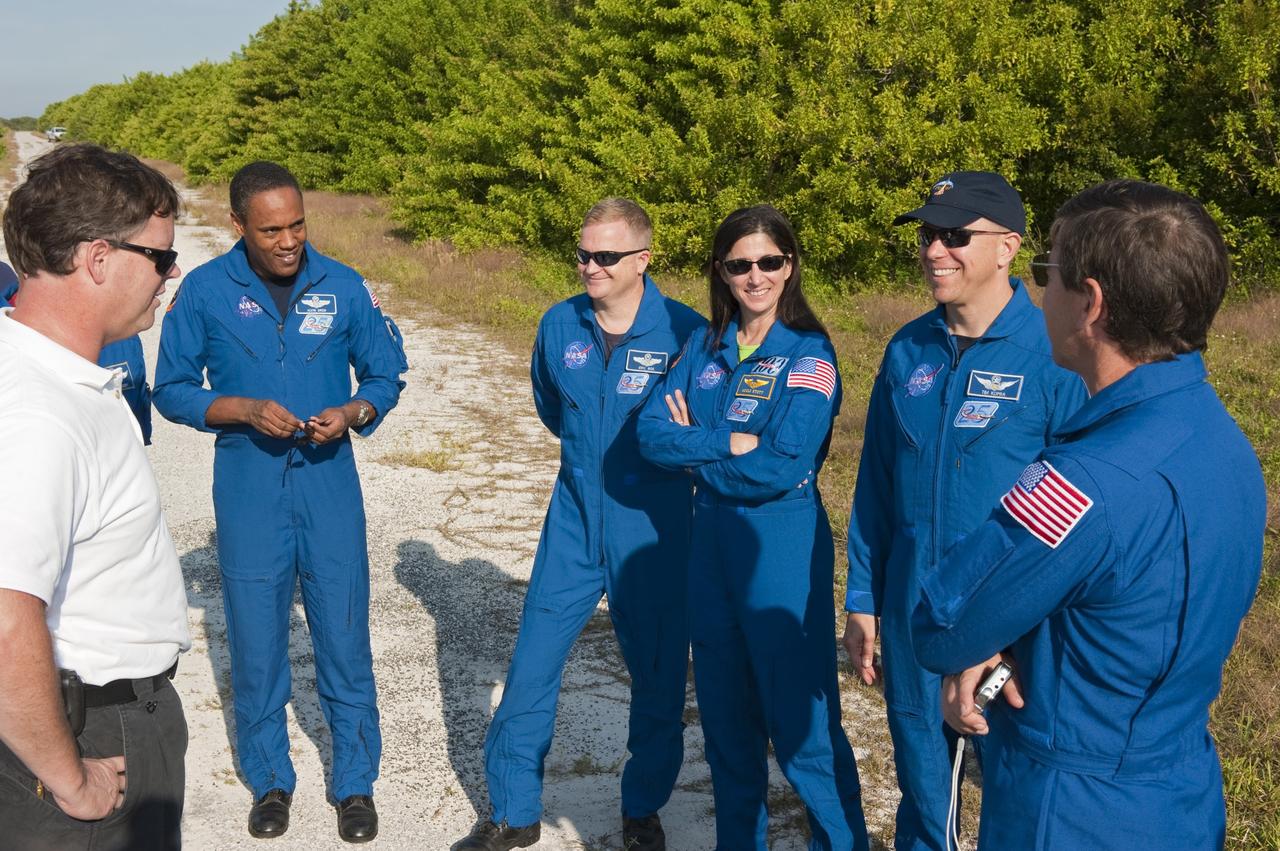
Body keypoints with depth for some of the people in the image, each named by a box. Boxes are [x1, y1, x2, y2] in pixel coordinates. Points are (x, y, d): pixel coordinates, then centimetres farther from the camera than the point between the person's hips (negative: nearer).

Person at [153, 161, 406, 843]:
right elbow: (172, 389, 1)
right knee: (256, 643, 9)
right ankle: (270, 781, 29)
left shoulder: (343, 287, -1)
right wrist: (245, 410, -15)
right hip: (247, 487, 0)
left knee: (345, 640, 4)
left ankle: (355, 784, 21)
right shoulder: (204, 290, -4)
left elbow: (385, 374, 8)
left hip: (329, 483, 0)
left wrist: (352, 413, -13)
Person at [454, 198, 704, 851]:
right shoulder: (559, 325, 0)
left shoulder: (686, 332, -13)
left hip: (651, 533, -3)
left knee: (658, 676, 9)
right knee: (531, 666, 5)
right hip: (574, 524, 3)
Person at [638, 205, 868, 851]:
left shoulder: (809, 354, -11)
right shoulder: (704, 347, 6)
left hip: (782, 550, -6)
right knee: (725, 717, 17)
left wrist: (695, 446, -9)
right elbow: (652, 434, -5)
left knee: (801, 724, 1)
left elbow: (783, 467, -20)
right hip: (710, 541, 6)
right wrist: (730, 444, -18)